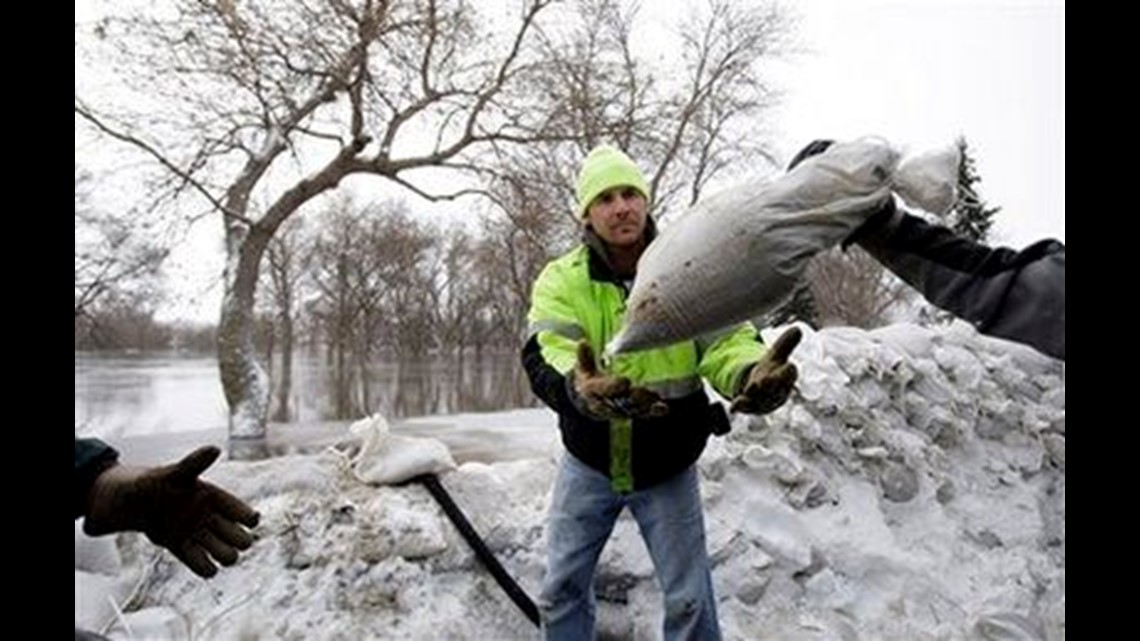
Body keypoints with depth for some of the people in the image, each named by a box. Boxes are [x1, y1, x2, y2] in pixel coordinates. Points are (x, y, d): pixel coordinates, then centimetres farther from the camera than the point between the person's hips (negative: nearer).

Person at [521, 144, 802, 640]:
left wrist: (753, 374, -46)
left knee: (689, 599, 6)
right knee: (562, 588, 11)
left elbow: (727, 341, -21)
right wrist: (579, 388, -52)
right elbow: (545, 356, -28)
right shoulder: (561, 279, -12)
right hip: (587, 465, 1)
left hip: (668, 469, 0)